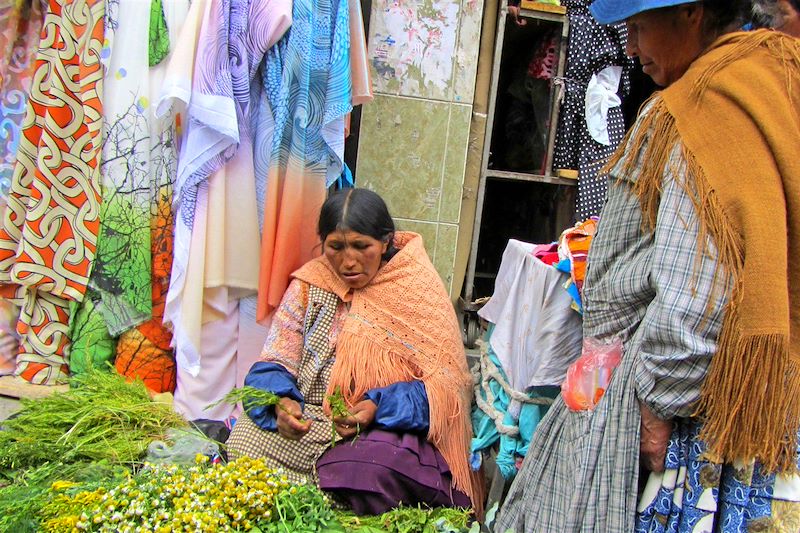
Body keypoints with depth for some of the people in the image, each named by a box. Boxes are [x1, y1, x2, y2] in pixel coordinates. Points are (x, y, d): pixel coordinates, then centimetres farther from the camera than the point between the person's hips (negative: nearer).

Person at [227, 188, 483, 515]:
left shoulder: (417, 289, -5)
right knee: (245, 439, -23)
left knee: (369, 467, -34)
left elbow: (445, 386, -9)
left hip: (389, 428, -2)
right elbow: (275, 363, 3)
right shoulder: (309, 286, 3)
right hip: (309, 420, 3)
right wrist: (281, 402, -20)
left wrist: (379, 407, -24)